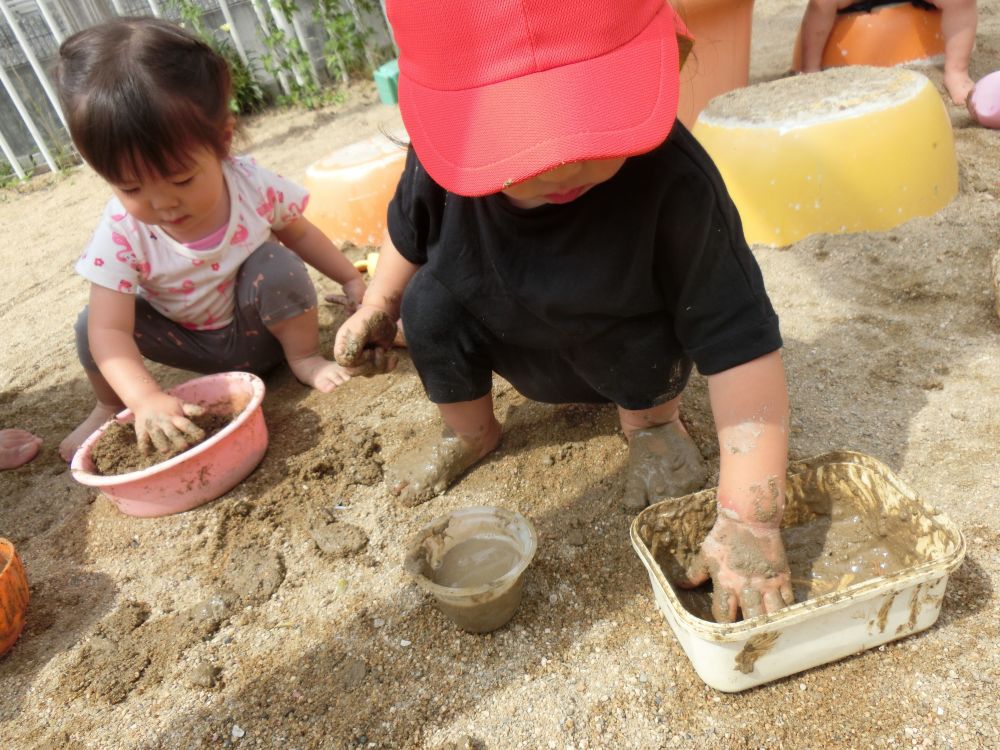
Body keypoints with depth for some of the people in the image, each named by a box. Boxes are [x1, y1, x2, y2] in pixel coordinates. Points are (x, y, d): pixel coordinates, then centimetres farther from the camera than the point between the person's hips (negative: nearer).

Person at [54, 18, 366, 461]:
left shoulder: (253, 185, -24)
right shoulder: (121, 233, -26)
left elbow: (300, 232, -3)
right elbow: (110, 329, -31)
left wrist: (352, 280, -3)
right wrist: (145, 399, -48)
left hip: (261, 329, -1)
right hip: (194, 343, 1)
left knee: (273, 261, -29)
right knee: (92, 324, -19)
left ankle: (304, 358, -6)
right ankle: (110, 408, 11)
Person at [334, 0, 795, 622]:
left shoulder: (673, 182, -39)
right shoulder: (439, 162, -29)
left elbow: (742, 347, -38)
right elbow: (411, 232, -1)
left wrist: (750, 518, -41)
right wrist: (377, 308, 3)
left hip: (628, 352, -3)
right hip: (515, 347, 3)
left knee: (637, 338, -33)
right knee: (427, 304, -19)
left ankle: (653, 420, 4)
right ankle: (470, 432, 9)